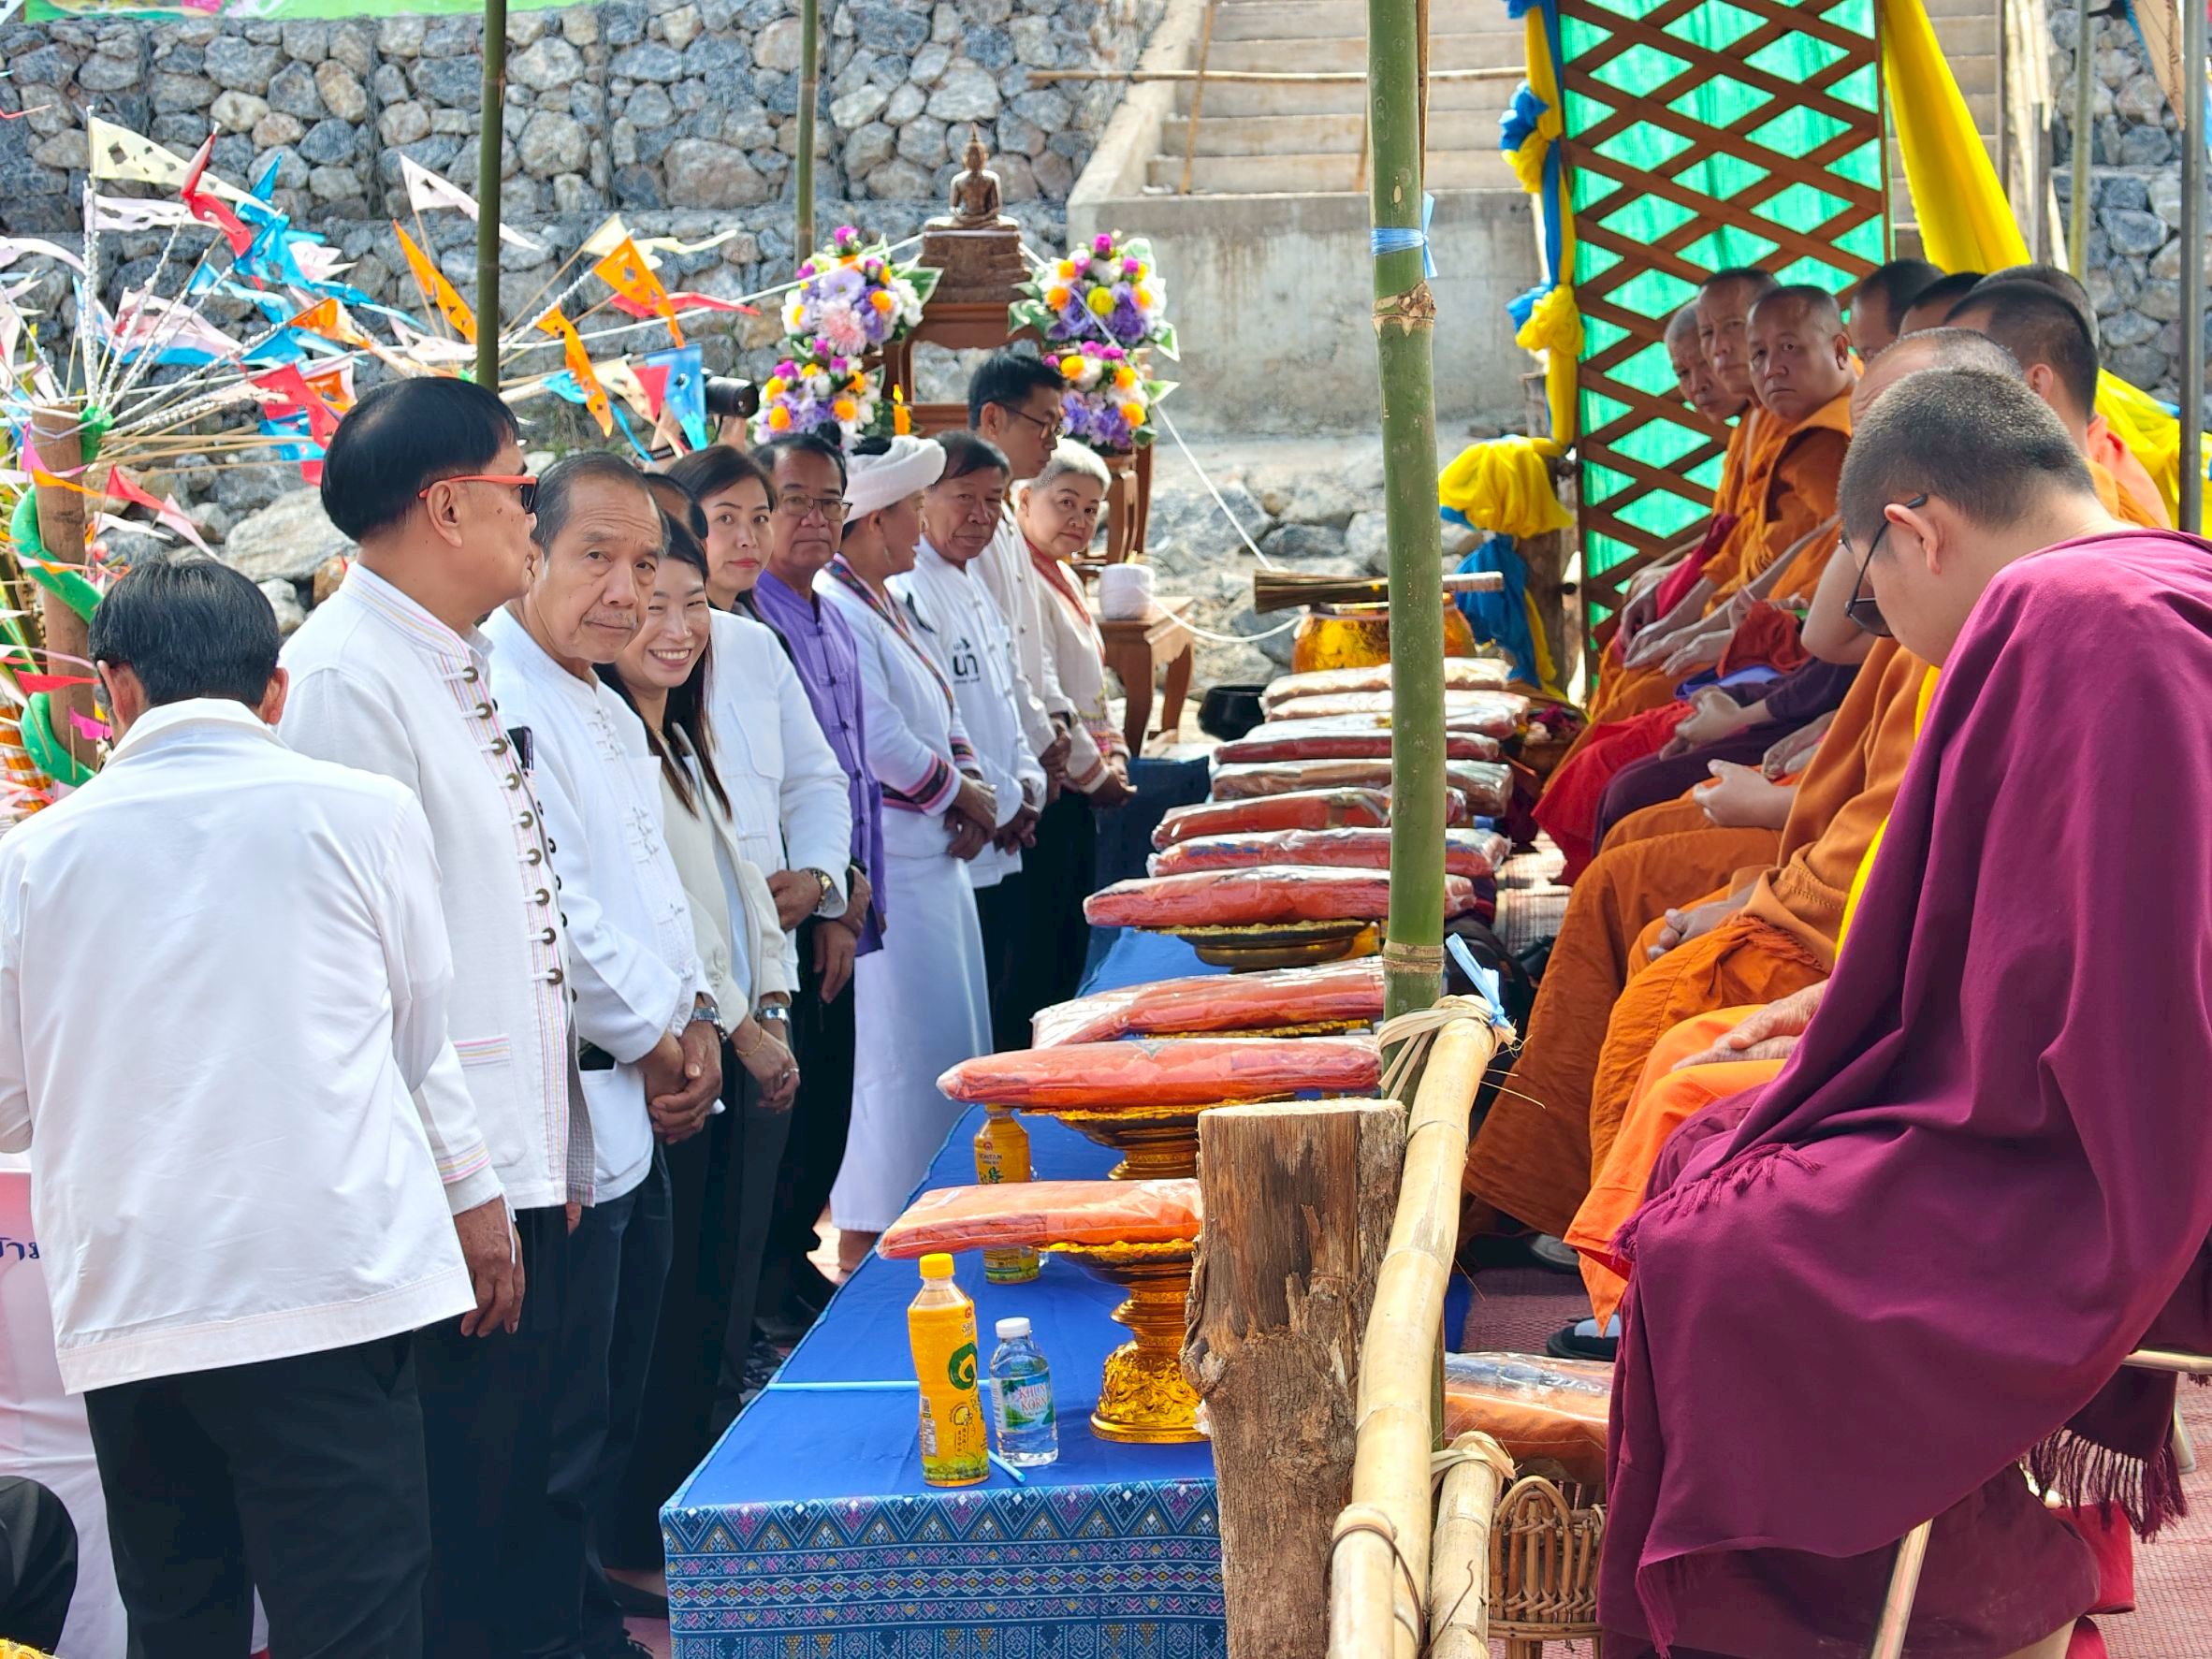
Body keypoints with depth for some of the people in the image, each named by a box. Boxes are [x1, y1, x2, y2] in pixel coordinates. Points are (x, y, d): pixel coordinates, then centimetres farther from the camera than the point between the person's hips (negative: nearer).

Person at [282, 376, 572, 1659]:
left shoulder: (460, 663, 15)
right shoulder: (347, 676, -16)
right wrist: (465, 1187, -20)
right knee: (455, 1525, -2)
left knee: (514, 1494, 16)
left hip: (521, 1162, 9)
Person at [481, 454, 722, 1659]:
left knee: (612, 1414, 18)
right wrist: (652, 1042, -9)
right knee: (557, 1438, -4)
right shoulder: (496, 700, -16)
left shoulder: (606, 712, 16)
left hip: (640, 1111, 10)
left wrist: (696, 1018, 8)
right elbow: (546, 914, -21)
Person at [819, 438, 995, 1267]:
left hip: (931, 856, 10)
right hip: (884, 865, -10)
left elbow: (940, 714, 21)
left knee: (940, 1041, 15)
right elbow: (881, 744, -23)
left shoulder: (883, 603, 15)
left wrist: (970, 785, 3)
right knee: (898, 1051, -5)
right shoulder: (834, 611, -18)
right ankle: (866, 1242, 3)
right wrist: (961, 792, -7)